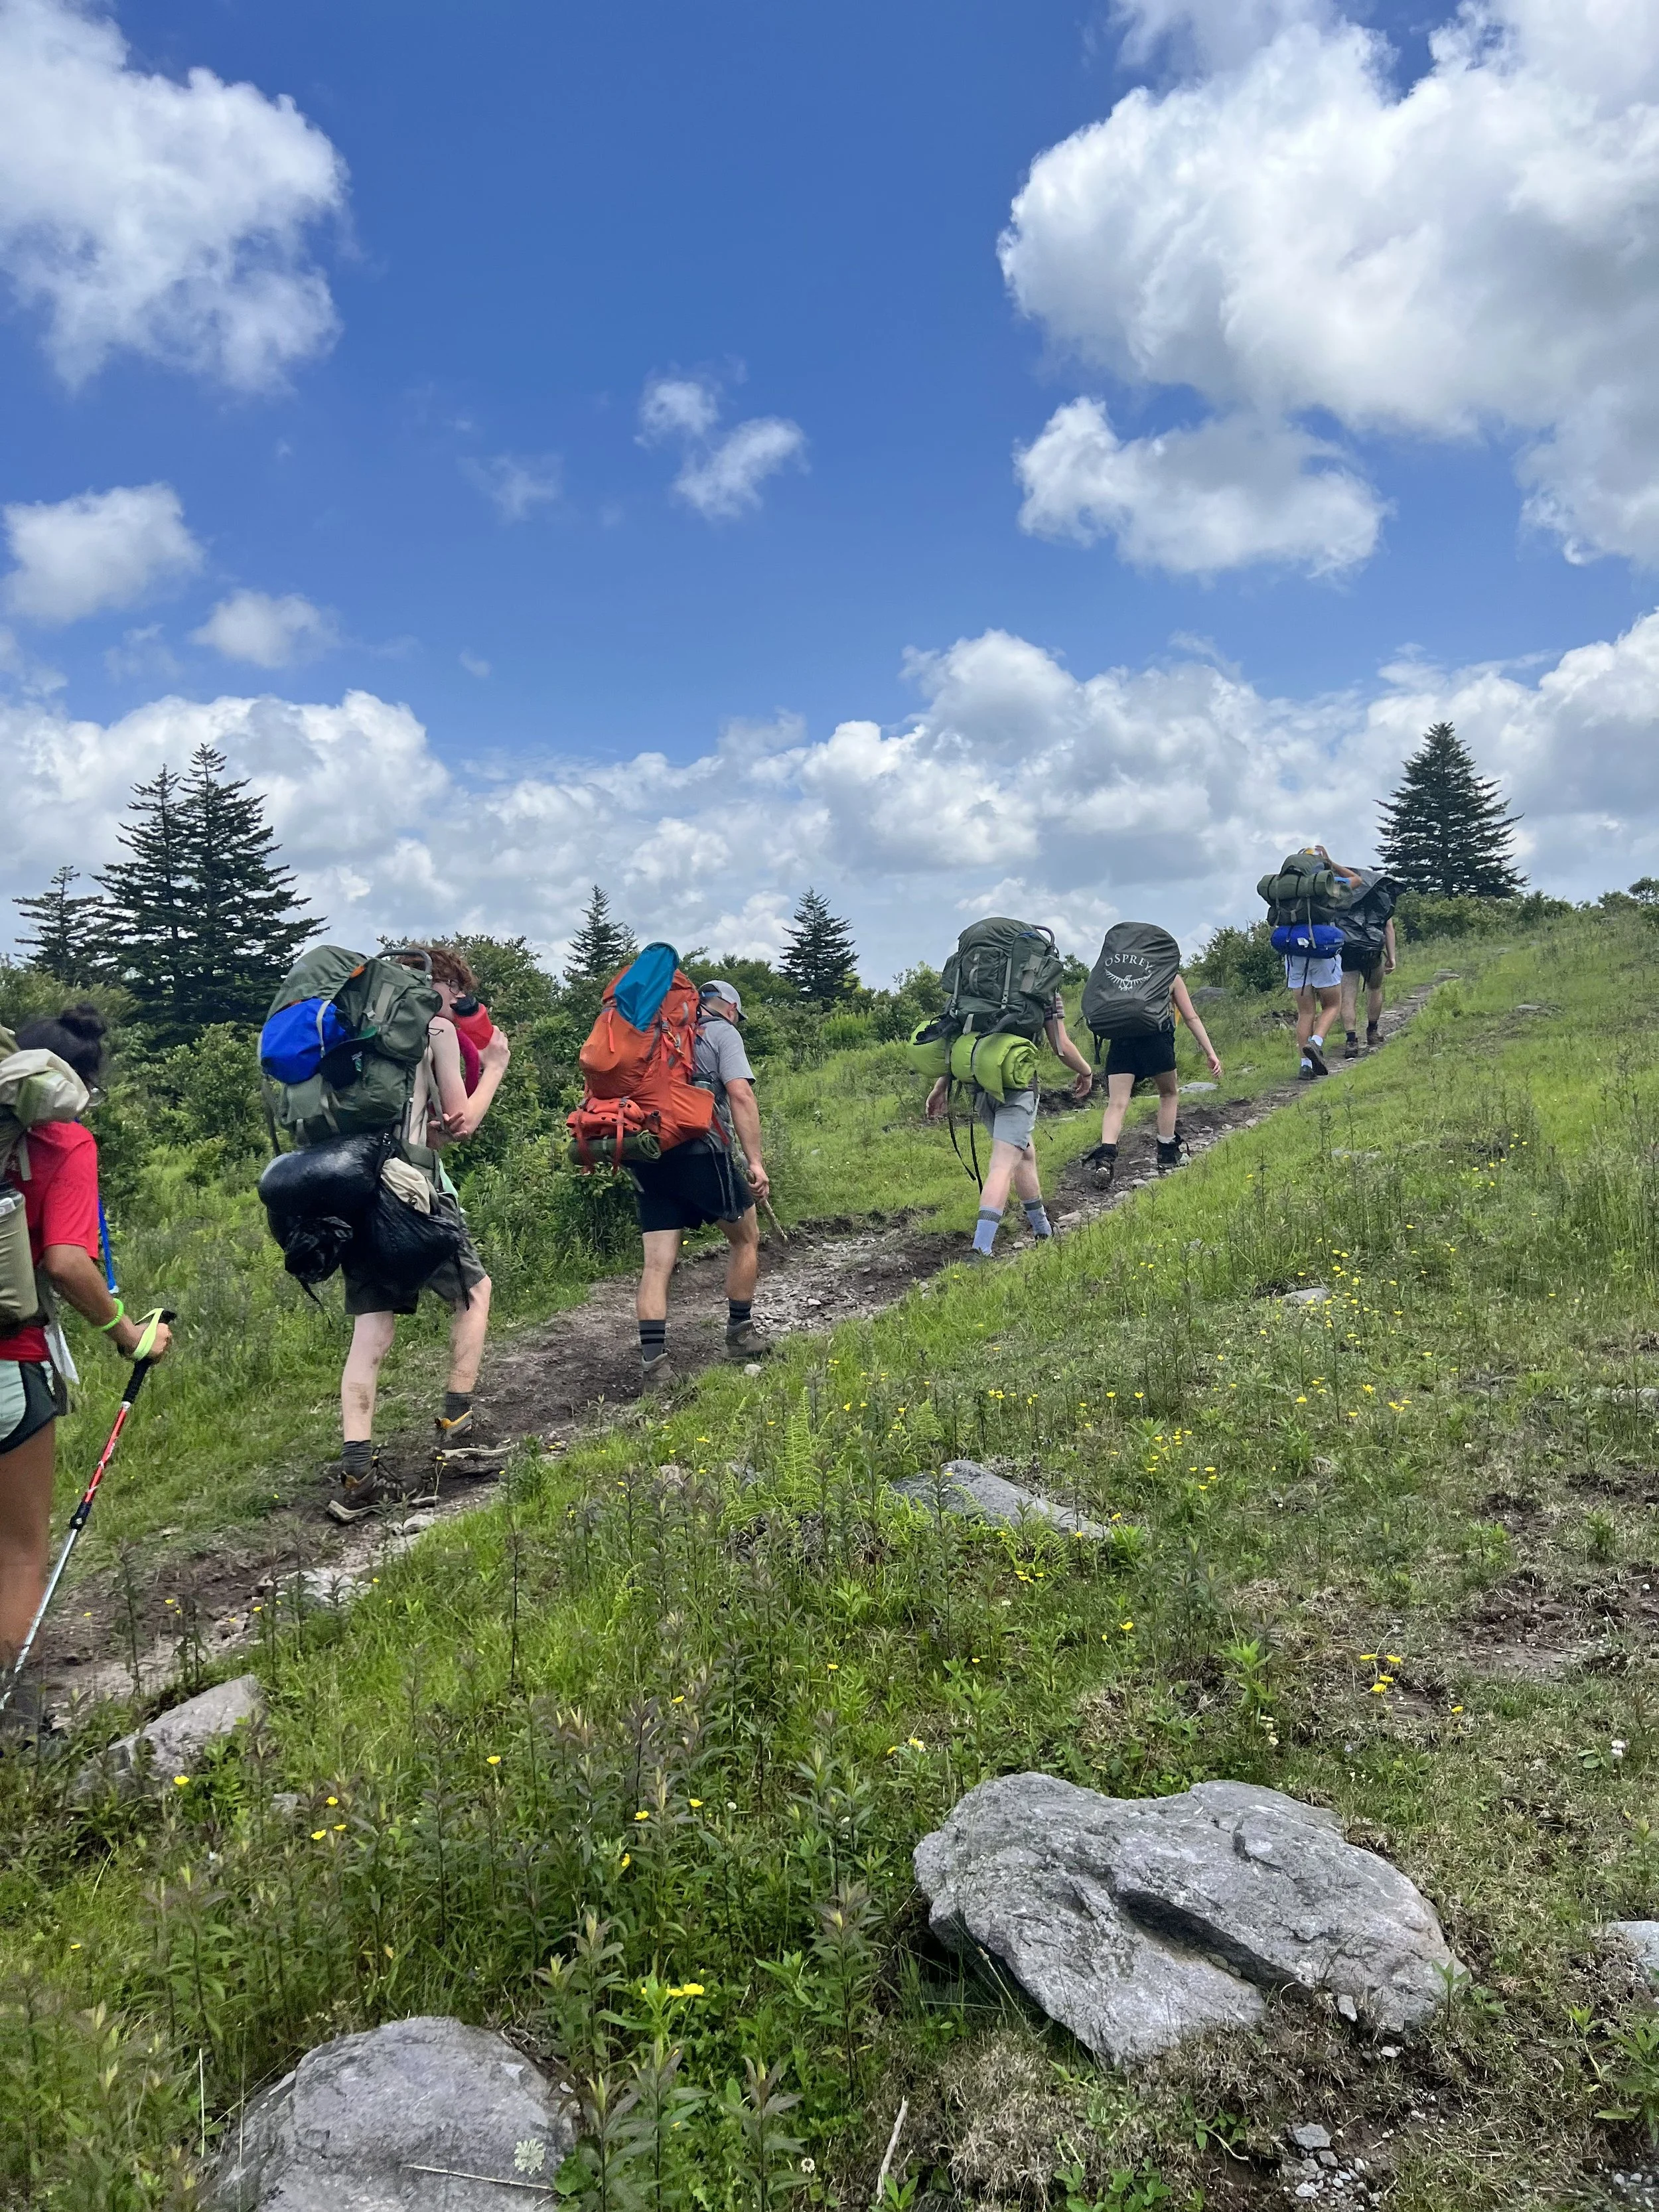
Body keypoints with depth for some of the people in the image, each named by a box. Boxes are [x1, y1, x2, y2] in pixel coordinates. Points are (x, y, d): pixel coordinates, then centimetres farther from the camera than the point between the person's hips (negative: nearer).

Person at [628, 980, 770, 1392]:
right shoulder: (722, 1032, 5)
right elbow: (740, 1095, -10)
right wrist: (755, 1160, -12)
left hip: (647, 1157, 5)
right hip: (700, 1150, -5)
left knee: (657, 1262, 2)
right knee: (746, 1238, 17)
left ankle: (653, 1365, -6)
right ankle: (740, 1335, 24)